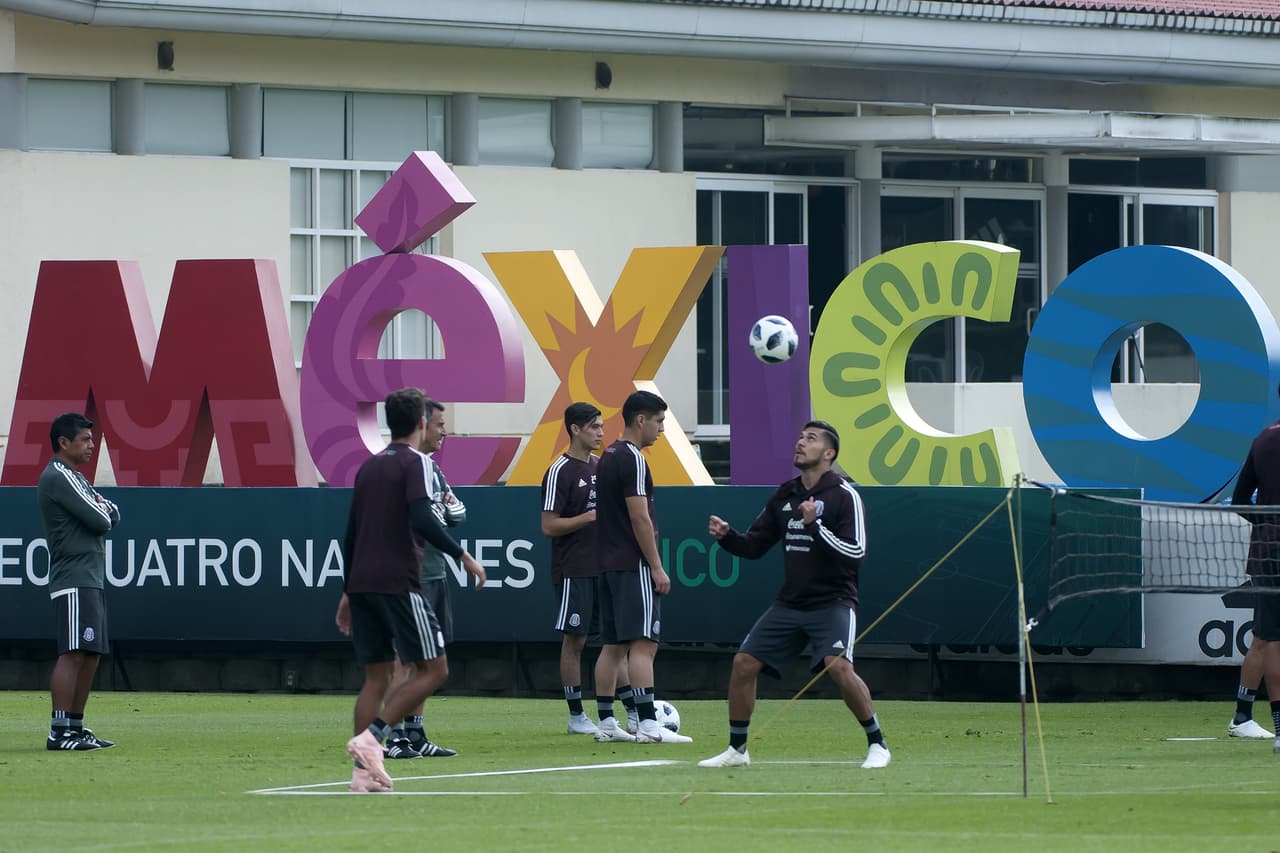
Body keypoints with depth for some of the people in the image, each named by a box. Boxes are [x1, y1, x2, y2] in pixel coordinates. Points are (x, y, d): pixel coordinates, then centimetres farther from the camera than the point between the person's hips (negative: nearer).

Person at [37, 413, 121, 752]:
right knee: (74, 654, -15)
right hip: (73, 581, -10)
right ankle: (59, 732, -20)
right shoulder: (57, 478, -11)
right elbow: (99, 521, -16)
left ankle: (75, 726, 13)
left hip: (91, 580, 10)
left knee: (91, 655, 10)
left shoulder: (75, 479, 22)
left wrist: (103, 508, -5)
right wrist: (102, 511, 6)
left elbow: (112, 517, 16)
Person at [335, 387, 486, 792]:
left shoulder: (369, 466, 17)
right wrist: (463, 556, -16)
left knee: (376, 676, 10)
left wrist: (348, 592, 25)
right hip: (398, 583, -7)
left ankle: (364, 772, 2)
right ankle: (372, 736, -17)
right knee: (432, 670, -2)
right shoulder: (414, 463, -5)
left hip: (361, 581, 7)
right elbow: (422, 520, -20)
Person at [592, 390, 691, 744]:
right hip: (633, 565, -10)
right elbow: (639, 518, -18)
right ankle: (648, 724, -18)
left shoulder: (608, 456, 16)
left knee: (613, 645, 11)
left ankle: (606, 723, 12)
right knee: (643, 643, -13)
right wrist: (657, 567, -15)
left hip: (610, 564, 10)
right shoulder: (632, 459, -13)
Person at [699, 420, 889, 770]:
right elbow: (753, 546, 15)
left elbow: (855, 552, -18)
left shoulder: (844, 495, -9)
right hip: (789, 603, 6)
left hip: (832, 602, -6)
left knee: (839, 666, -27)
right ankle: (737, 749, 14)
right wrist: (726, 536, -5)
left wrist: (815, 525, -27)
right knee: (744, 663, 0)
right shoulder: (784, 495, 10)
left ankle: (877, 744, -13)